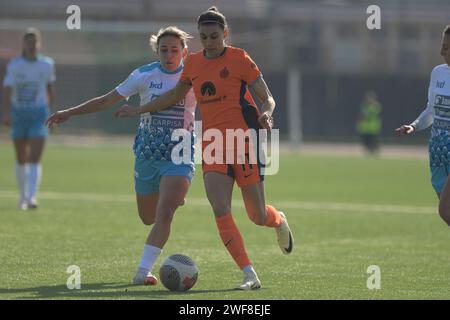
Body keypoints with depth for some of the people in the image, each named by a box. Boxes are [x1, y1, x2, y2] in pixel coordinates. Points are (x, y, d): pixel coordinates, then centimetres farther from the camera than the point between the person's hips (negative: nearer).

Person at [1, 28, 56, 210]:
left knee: (34, 159, -15)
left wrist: (51, 110, 17)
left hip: (39, 114, -1)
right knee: (21, 159, 13)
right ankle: (23, 195, 30)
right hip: (18, 114, 1)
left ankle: (32, 197, -23)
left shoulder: (47, 64, 0)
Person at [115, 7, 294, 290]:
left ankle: (279, 221, 38)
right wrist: (139, 110, 24)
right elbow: (175, 95, 26)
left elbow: (268, 98, -6)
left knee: (258, 217, -1)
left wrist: (267, 113, -28)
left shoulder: (239, 59, -5)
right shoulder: (193, 63, 9)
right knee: (220, 211, -15)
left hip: (243, 140, -4)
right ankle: (250, 275, -11)